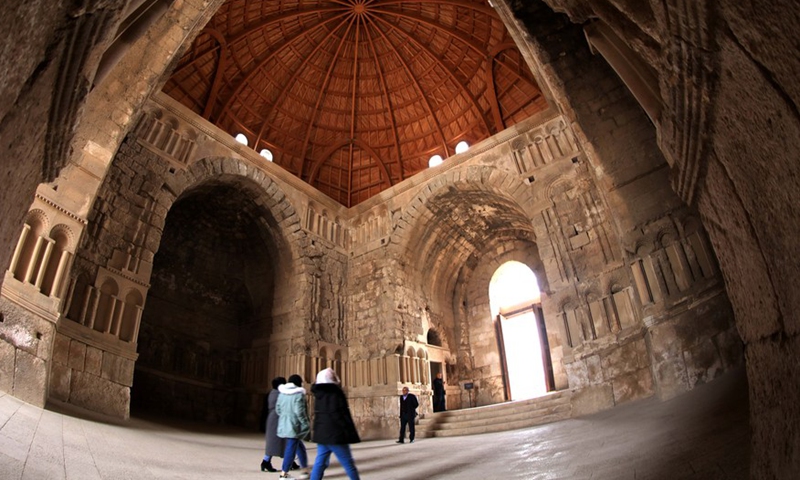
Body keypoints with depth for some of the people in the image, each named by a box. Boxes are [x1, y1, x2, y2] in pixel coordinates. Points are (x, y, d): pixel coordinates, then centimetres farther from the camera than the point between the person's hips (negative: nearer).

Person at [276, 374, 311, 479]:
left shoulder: (282, 393, 8)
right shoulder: (298, 394, -13)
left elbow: (278, 409, 12)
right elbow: (299, 411, -20)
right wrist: (306, 423, -10)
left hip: (284, 425, 8)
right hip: (294, 425, -8)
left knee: (299, 446, 19)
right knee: (291, 448, 1)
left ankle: (304, 469, 23)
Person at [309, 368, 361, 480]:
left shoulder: (319, 393, 10)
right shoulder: (336, 393, -11)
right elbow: (343, 415, -13)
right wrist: (351, 433, -10)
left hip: (321, 433, 7)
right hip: (335, 434, -7)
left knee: (320, 462, 10)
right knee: (348, 463, 1)